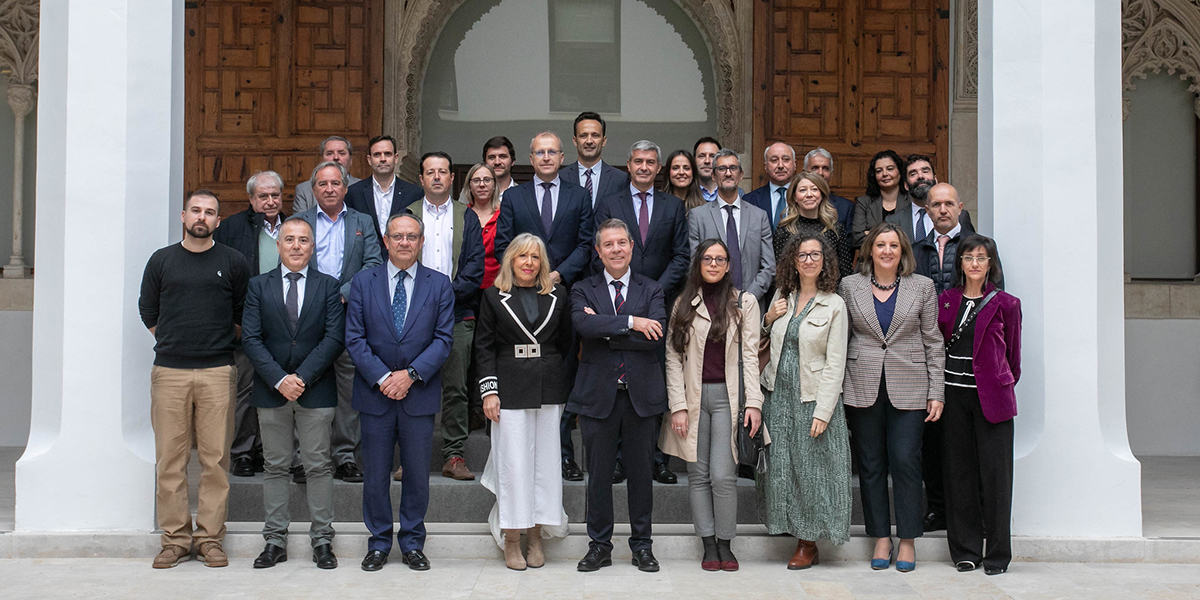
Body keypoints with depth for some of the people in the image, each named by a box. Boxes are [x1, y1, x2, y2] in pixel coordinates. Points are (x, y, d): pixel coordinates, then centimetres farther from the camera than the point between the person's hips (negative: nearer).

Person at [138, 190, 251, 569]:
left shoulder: (234, 262, 7)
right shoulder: (161, 260, 10)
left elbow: (245, 314, 14)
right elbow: (147, 310, 18)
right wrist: (172, 342, 13)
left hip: (217, 373, -1)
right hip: (169, 372, 1)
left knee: (216, 458, -1)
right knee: (170, 459, 0)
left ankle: (210, 538, 6)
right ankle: (175, 538, 8)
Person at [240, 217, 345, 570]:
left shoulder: (328, 286, 5)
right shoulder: (259, 286, 7)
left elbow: (334, 338, -4)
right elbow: (251, 338, -1)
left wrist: (303, 378, -13)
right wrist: (279, 379, -13)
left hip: (316, 391, -1)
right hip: (271, 391, 1)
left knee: (319, 465, 1)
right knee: (275, 466, 6)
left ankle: (322, 540, 8)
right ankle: (275, 541, 13)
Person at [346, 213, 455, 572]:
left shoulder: (439, 285, 4)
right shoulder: (363, 283, 5)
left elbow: (444, 338, -2)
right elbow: (354, 338, -1)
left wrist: (410, 374, -13)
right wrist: (382, 378, -12)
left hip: (419, 395, 0)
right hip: (375, 394, 0)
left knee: (417, 474, 6)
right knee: (375, 475, 6)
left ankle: (412, 543, 19)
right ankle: (379, 543, 19)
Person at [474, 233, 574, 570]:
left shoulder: (557, 297, 9)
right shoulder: (494, 298, 5)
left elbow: (566, 344, 12)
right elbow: (484, 346, 3)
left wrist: (565, 387, 6)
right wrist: (489, 391, -5)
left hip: (550, 389, 2)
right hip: (510, 388, -2)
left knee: (545, 461, 4)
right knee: (513, 463, -3)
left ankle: (535, 536, 13)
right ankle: (511, 541, 5)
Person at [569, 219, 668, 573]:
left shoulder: (651, 290, 7)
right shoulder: (583, 290, 6)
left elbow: (656, 335, -10)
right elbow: (583, 324, -16)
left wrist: (605, 331, -12)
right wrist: (630, 322, -19)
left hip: (642, 395, 1)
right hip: (598, 394, 0)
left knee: (641, 472, 8)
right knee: (599, 473, 6)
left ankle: (642, 545, 20)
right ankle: (600, 546, 18)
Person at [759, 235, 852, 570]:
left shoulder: (834, 305, -4)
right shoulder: (781, 297, 10)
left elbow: (835, 363, -8)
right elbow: (766, 342, 22)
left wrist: (823, 411, -15)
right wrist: (768, 319, 1)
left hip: (812, 397, -4)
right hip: (778, 392, 4)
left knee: (811, 466, 1)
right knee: (781, 464, 6)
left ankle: (809, 544, 12)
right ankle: (793, 531, 19)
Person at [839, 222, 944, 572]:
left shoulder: (922, 287, 6)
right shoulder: (850, 286, 7)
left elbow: (933, 342, 5)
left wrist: (936, 392, 0)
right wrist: (838, 387, 2)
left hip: (908, 391, -1)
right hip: (862, 390, 1)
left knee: (905, 462, -3)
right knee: (870, 465, 5)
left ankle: (907, 541, 10)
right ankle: (881, 539, 16)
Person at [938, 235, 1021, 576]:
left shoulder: (1005, 304, 1)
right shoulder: (945, 301, 8)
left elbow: (1013, 352, 9)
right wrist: (938, 391, 7)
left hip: (991, 396, -2)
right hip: (955, 395, 2)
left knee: (995, 473, -2)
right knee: (959, 471, 5)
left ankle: (997, 553, 8)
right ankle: (965, 550, 15)